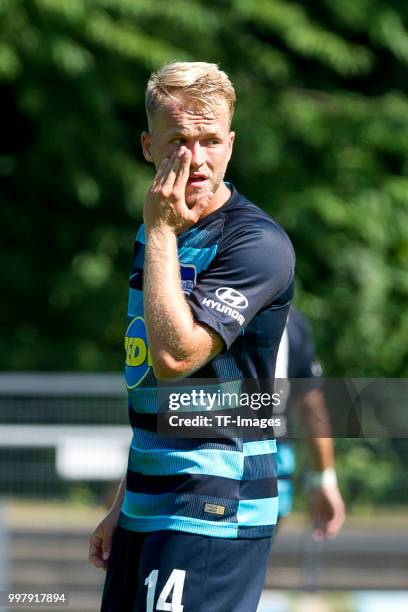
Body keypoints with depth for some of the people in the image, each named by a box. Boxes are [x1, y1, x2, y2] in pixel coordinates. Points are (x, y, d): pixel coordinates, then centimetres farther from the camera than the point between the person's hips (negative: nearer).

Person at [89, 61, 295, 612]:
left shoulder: (256, 242, -14)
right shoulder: (159, 237, 13)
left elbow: (174, 357, -25)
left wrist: (160, 231, -18)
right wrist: (121, 507, 22)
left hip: (213, 511, -8)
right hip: (146, 512, 8)